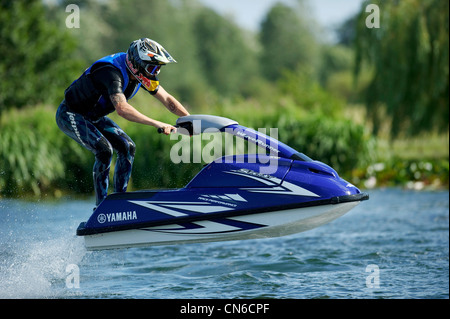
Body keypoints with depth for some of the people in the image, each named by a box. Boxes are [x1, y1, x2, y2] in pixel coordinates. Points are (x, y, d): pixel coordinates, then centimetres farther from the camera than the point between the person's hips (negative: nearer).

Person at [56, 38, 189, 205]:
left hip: (94, 116, 9)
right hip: (70, 114, -9)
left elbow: (166, 98, -2)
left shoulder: (139, 73, -8)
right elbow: (122, 108, -50)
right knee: (104, 150, -26)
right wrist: (157, 124, -55)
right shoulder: (112, 72, -35)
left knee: (127, 147, -2)